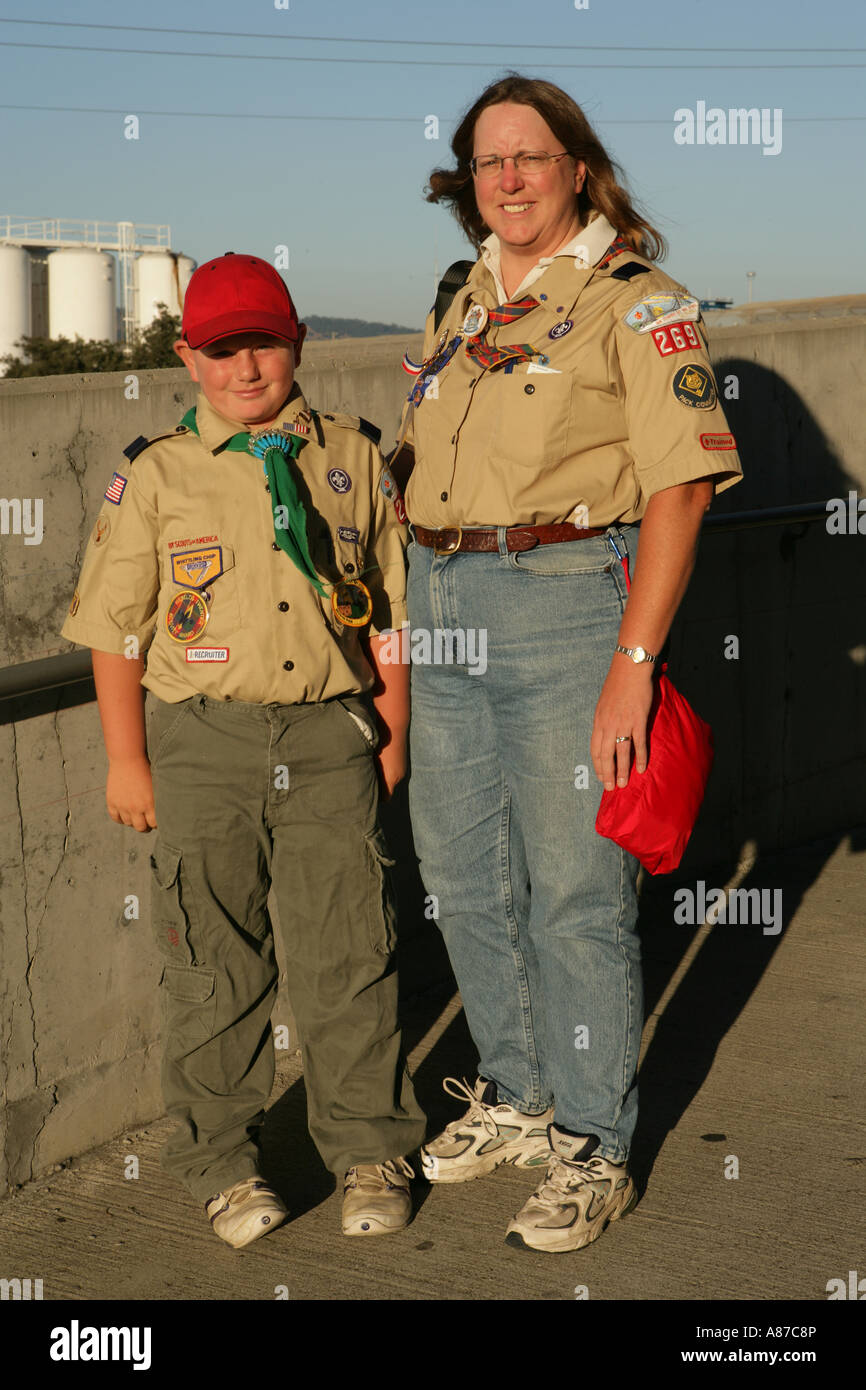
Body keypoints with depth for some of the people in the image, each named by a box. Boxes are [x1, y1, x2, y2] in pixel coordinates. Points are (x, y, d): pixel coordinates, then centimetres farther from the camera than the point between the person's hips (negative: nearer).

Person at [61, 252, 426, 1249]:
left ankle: (367, 1150, 22)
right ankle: (221, 1162, 23)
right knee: (213, 959, 8)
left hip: (332, 734, 1)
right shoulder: (156, 475, 0)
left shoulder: (353, 458, 5)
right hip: (203, 740, -1)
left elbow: (390, 608, 10)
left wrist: (390, 734, 8)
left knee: (346, 951, 6)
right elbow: (115, 628, 2)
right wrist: (127, 759, 0)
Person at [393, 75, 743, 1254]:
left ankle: (593, 1150, 13)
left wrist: (633, 663, -19)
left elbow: (682, 484, -13)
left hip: (567, 598, -7)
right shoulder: (461, 308, 16)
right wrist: (405, 617, 11)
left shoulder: (638, 303, -6)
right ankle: (520, 1096, 33)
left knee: (576, 891, -1)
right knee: (464, 876, 15)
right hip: (443, 604, 7)